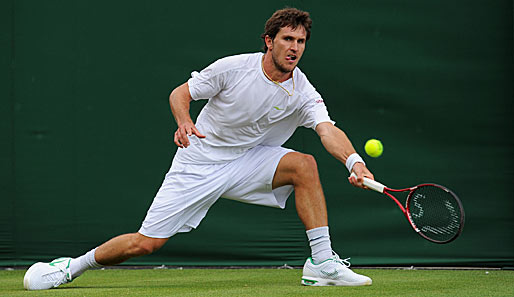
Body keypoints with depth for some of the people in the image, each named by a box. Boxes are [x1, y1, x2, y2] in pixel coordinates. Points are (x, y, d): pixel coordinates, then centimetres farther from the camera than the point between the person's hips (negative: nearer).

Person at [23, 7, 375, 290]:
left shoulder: (303, 94, -13)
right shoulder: (233, 68, -16)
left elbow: (328, 130, -29)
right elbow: (180, 93, -5)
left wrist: (355, 162, -49)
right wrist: (185, 123, -27)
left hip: (249, 161, 2)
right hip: (199, 162, -2)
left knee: (304, 164, -25)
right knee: (145, 243, -7)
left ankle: (321, 262, -21)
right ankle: (73, 266, 18)